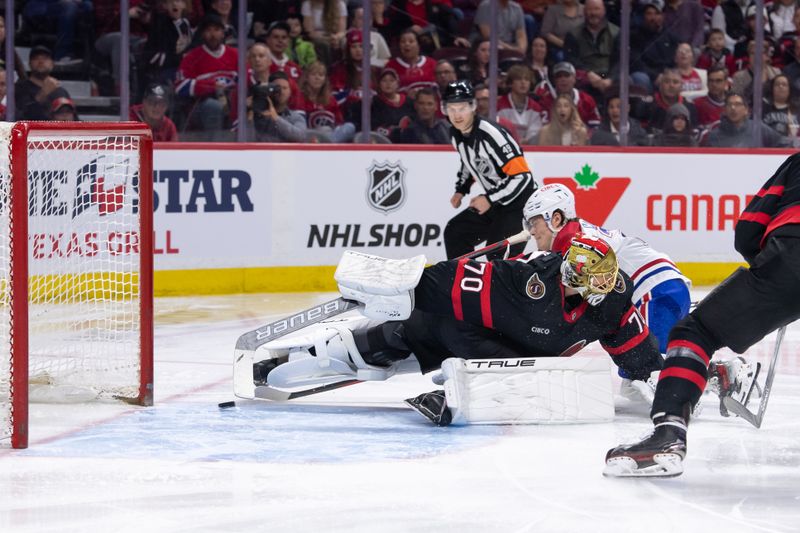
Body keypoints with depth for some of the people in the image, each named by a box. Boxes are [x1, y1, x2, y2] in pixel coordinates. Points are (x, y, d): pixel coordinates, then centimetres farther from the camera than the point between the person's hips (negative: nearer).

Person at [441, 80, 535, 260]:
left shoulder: (491, 134, -27)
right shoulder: (456, 135, 0)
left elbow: (522, 176, -29)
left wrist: (490, 198, -26)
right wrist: (461, 190, 10)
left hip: (519, 202, -9)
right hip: (493, 201, 9)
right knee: (455, 232, 10)